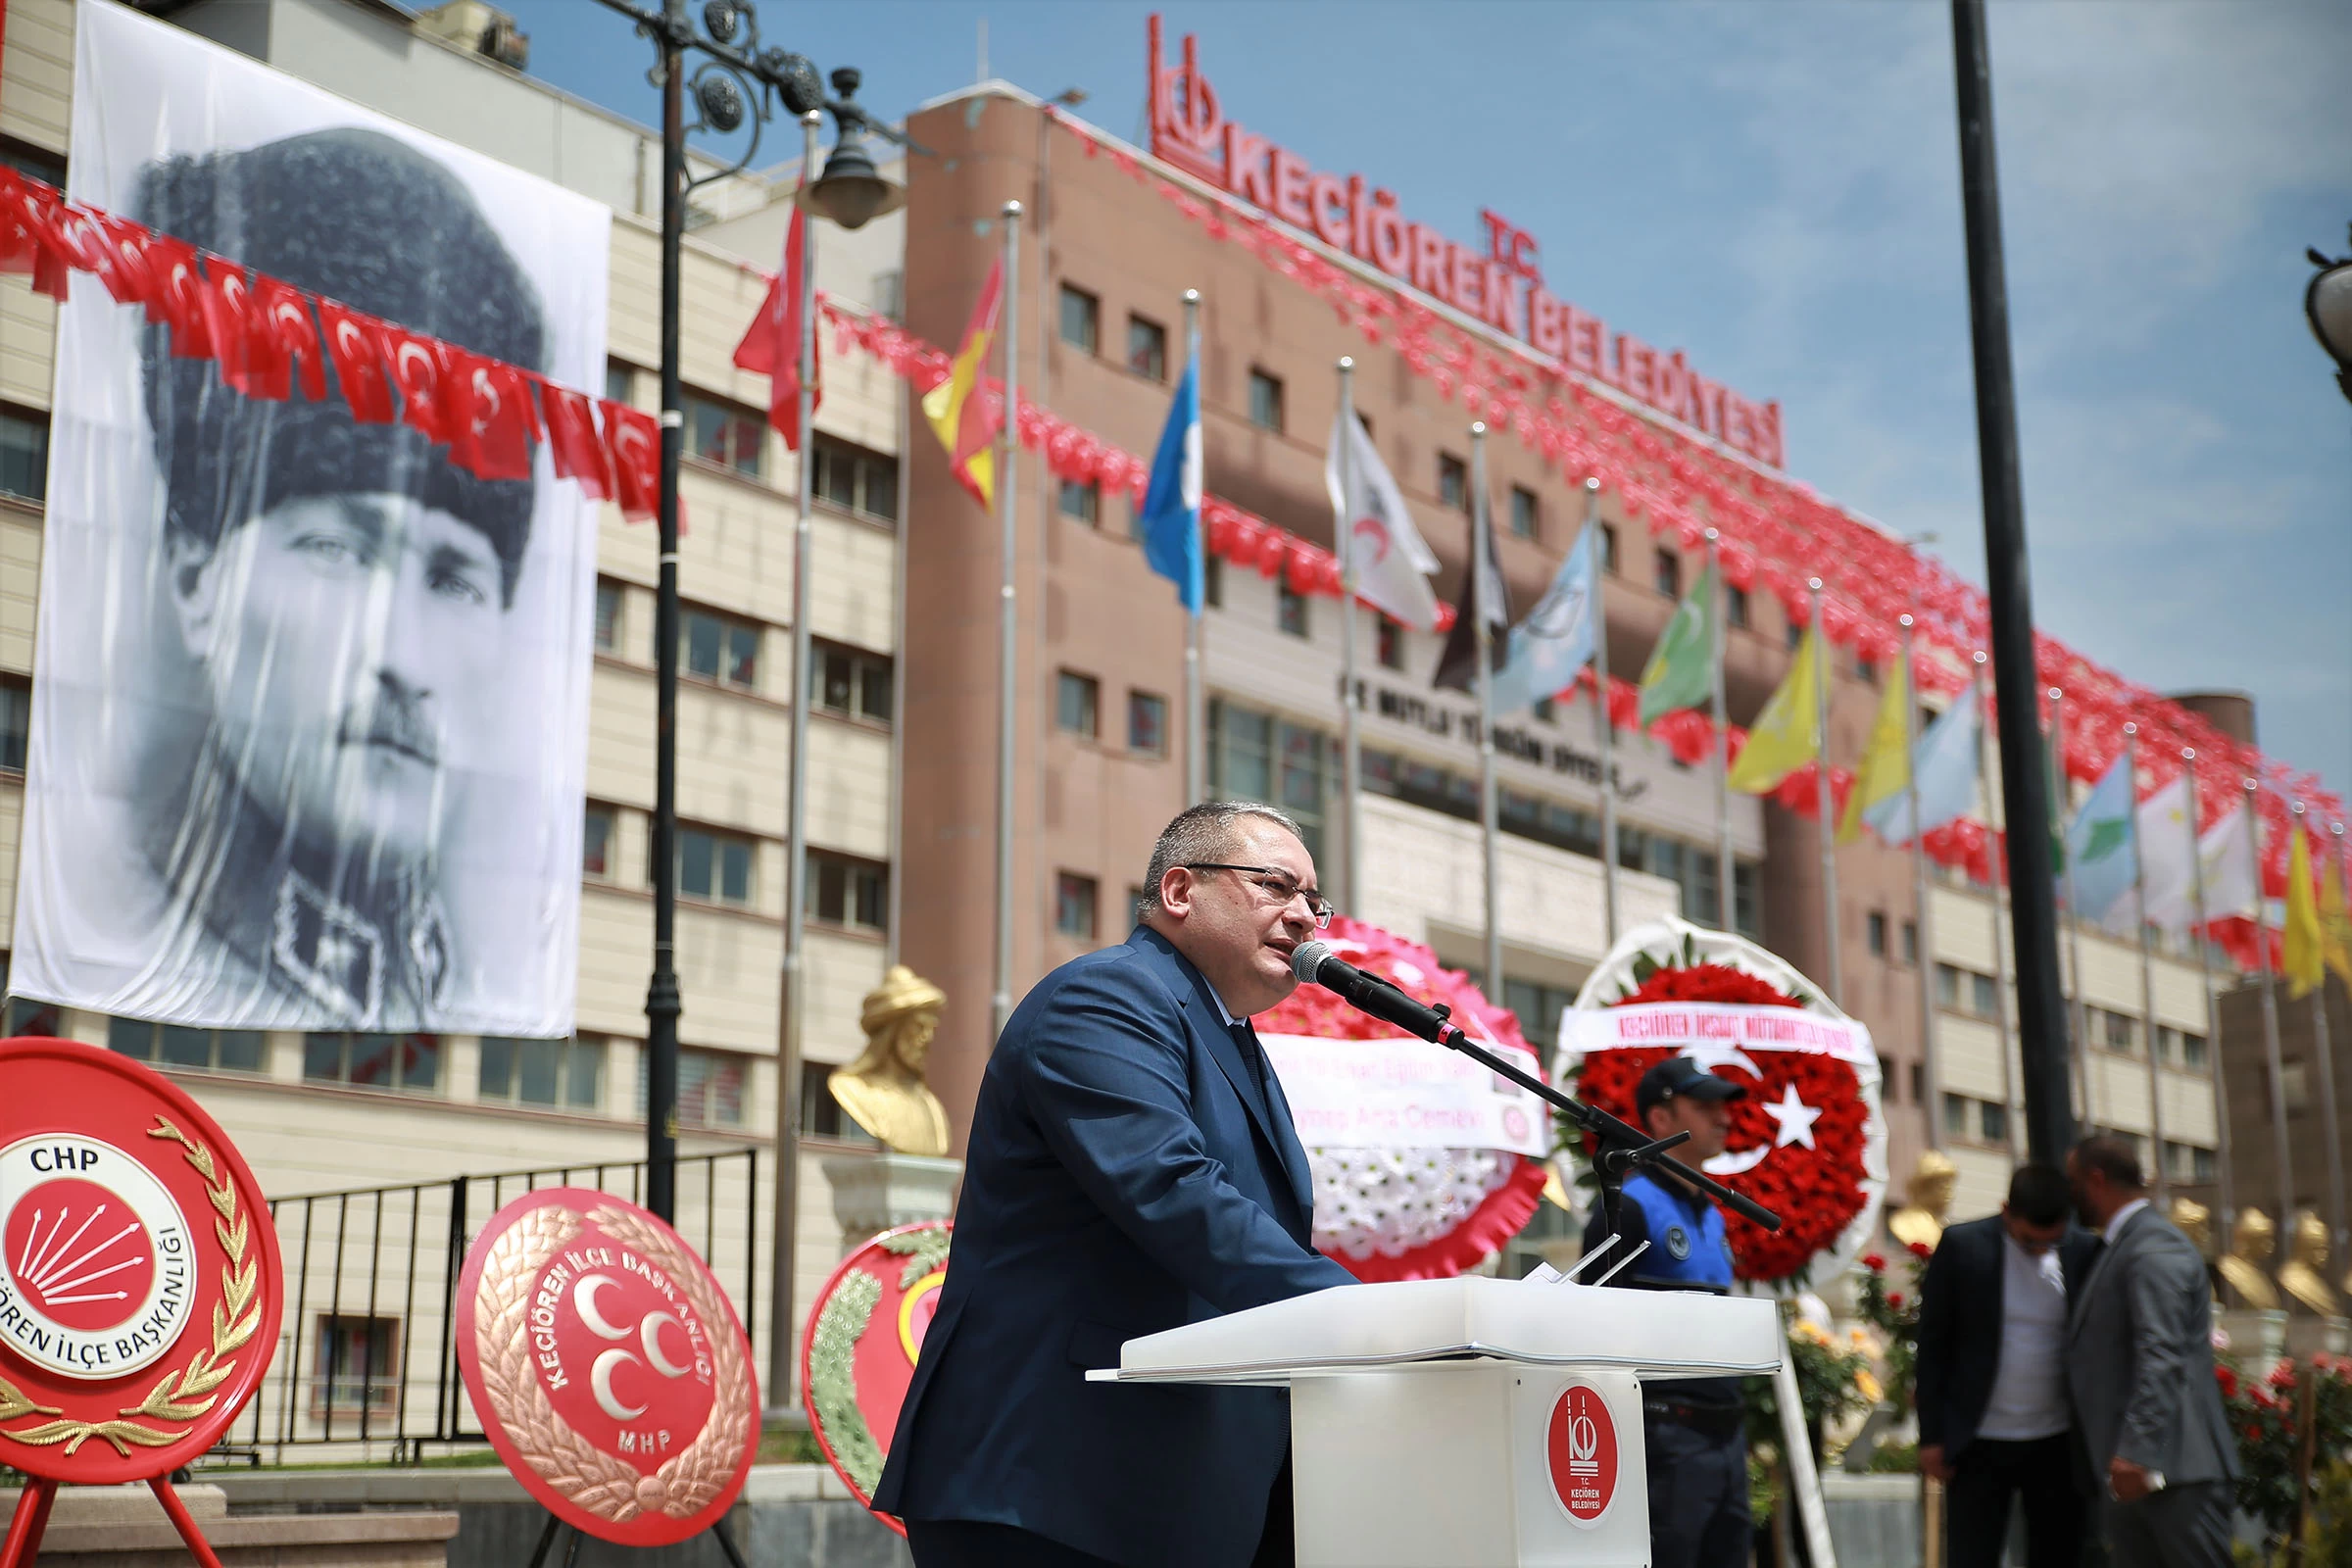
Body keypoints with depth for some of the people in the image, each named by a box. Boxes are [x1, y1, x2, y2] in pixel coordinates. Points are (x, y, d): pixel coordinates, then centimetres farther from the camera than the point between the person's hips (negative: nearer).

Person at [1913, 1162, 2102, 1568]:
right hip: (1981, 1443, -2)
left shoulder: (2084, 1251, -3)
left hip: (2058, 1443, 2)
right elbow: (1933, 1344, -3)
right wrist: (1931, 1436, -4)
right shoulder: (1963, 1246, -7)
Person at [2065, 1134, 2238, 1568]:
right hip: (2129, 1468, 10)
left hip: (2175, 1468, -10)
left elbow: (2161, 1355, -23)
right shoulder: (2118, 1247, 20)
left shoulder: (2153, 1247, -13)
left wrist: (2137, 1451, -29)